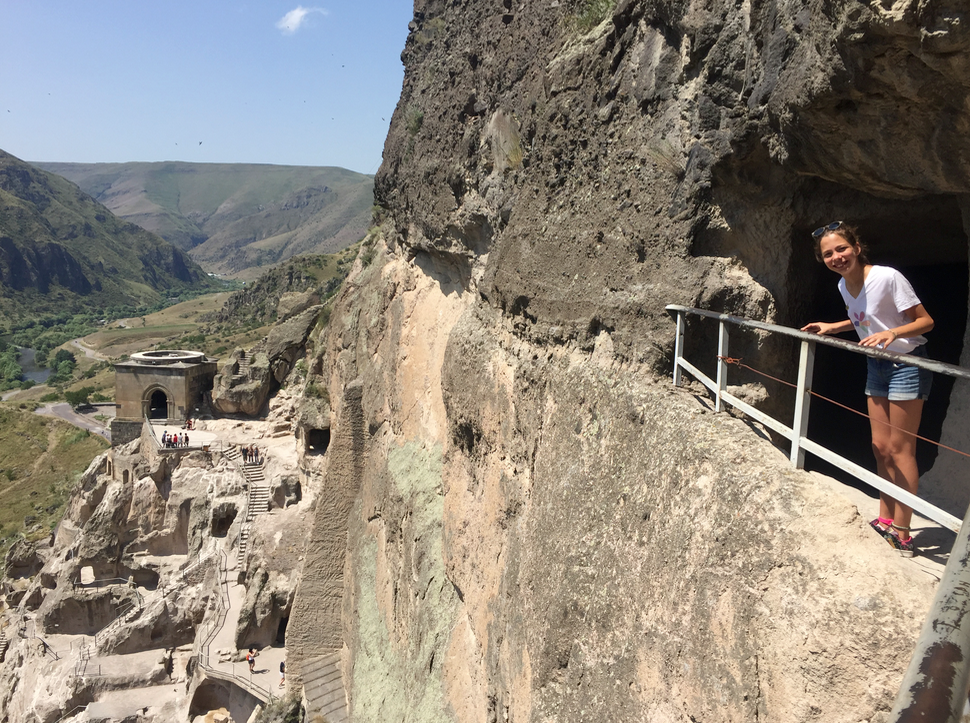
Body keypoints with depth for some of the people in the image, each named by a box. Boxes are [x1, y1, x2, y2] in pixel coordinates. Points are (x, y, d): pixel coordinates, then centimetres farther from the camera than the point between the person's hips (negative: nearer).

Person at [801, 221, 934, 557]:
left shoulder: (888, 277, -22)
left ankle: (902, 534, 6)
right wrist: (832, 327, 8)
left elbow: (925, 321, -19)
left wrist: (892, 333, -36)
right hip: (877, 366, 7)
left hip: (907, 364, -7)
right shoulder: (844, 286, 1)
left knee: (899, 450, -3)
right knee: (881, 448, 12)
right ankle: (885, 521, 24)